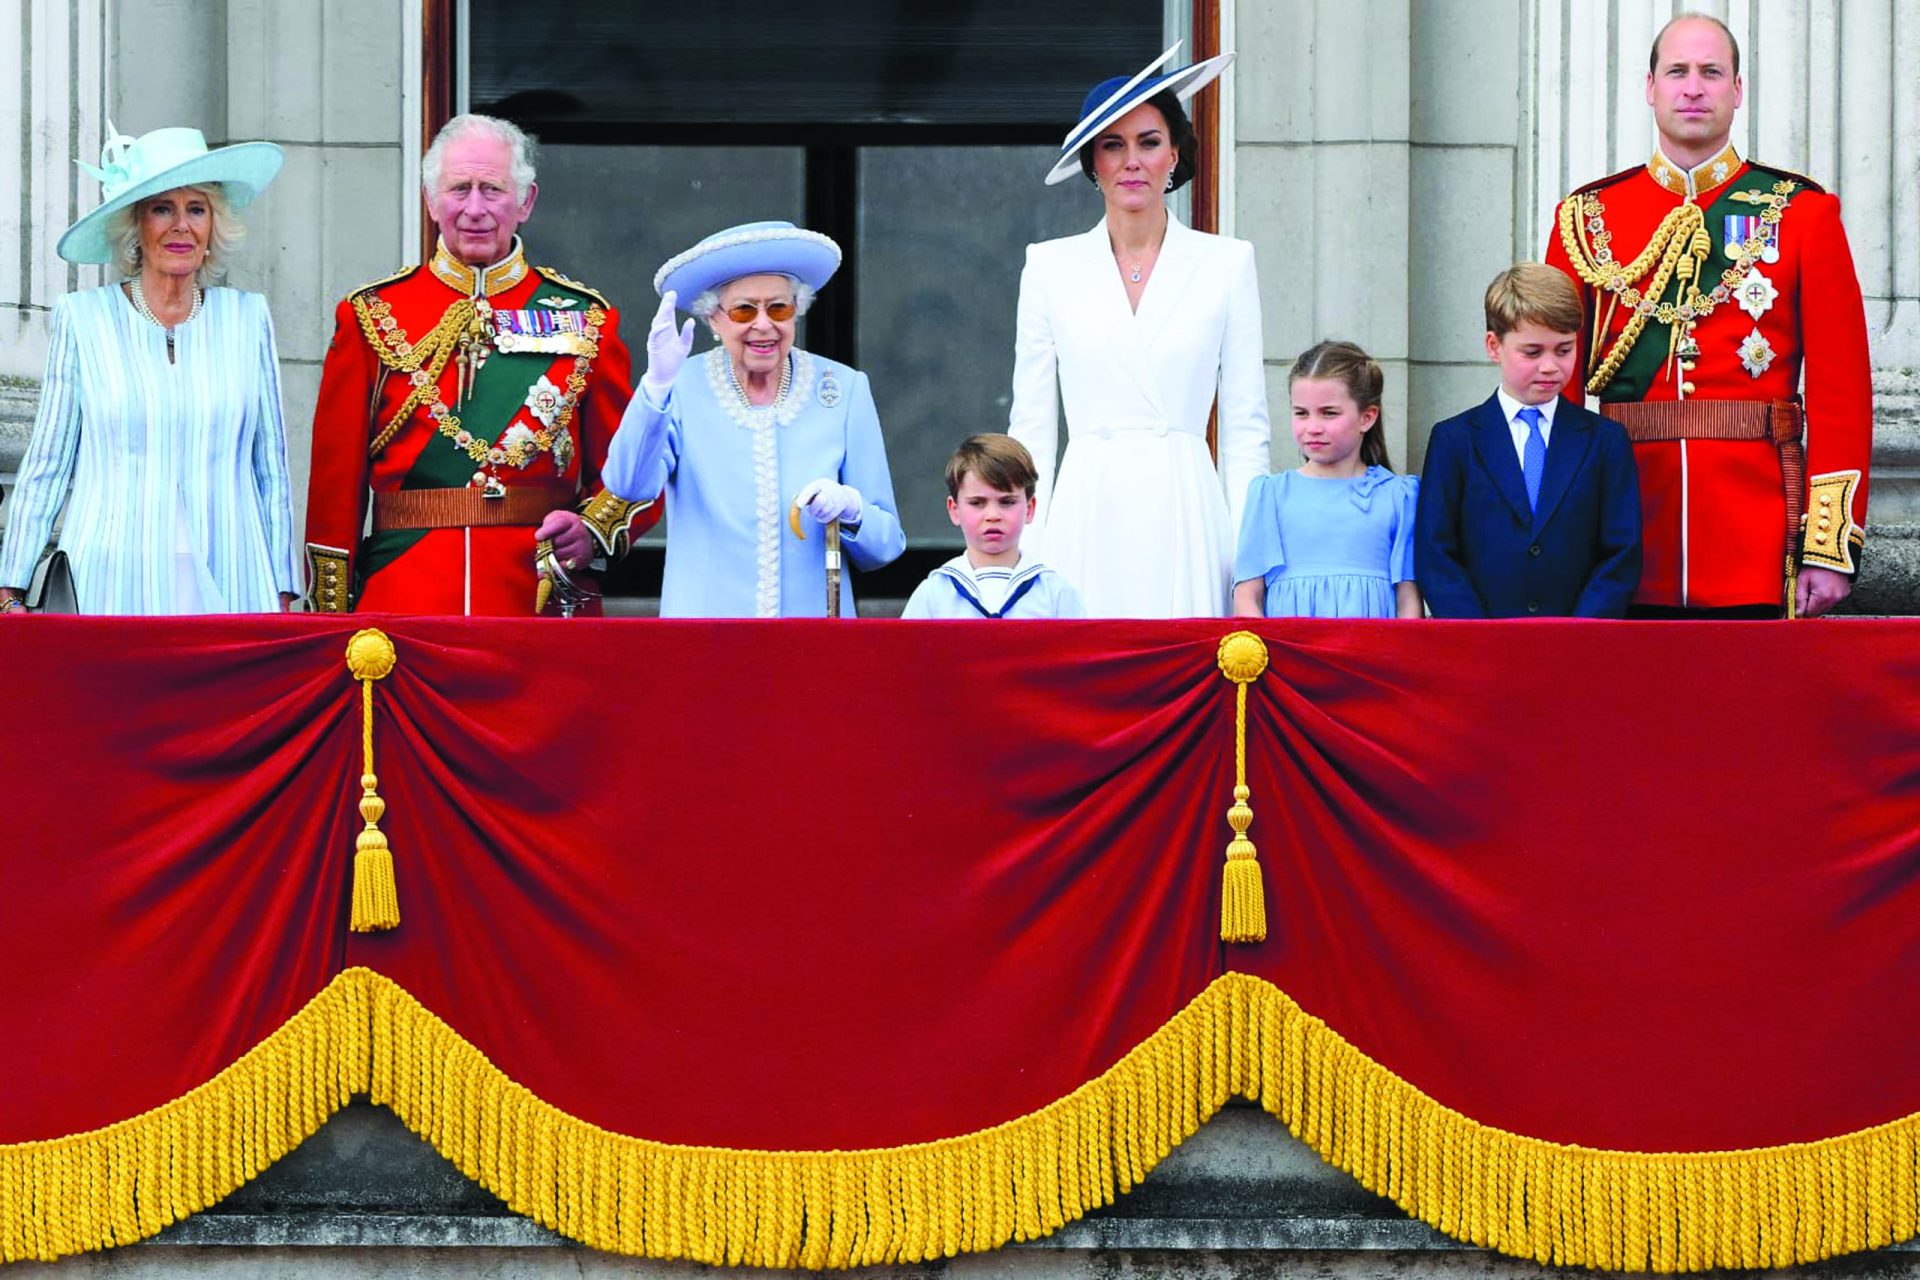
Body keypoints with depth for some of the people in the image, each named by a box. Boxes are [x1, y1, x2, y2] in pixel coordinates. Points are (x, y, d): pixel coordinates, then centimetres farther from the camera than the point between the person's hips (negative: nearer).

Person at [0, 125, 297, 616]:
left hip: (229, 589, 1)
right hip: (111, 588, -1)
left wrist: (283, 597, 9)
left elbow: (272, 468, 12)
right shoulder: (82, 318, 4)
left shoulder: (247, 318, 9)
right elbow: (45, 467, 7)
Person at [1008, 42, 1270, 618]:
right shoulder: (1050, 267, 9)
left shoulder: (1227, 263, 7)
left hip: (1185, 515, -1)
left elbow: (1245, 428, 6)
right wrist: (1025, 558, 2)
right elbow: (1031, 425, 9)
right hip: (1087, 519, 1)